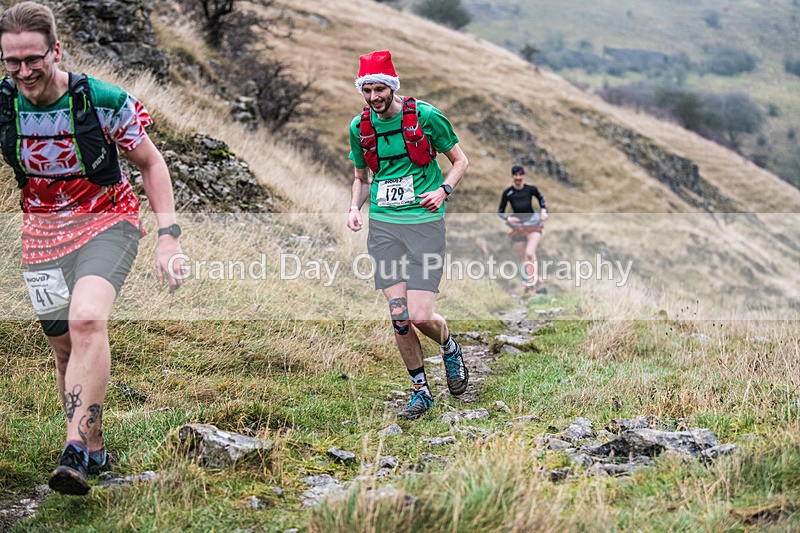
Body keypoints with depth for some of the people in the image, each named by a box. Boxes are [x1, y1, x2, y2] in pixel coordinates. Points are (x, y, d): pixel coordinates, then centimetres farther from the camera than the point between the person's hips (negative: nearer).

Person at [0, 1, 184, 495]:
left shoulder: (106, 101, -17)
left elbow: (151, 163, -3)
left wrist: (169, 236, -10)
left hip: (108, 220, -4)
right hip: (42, 235, 4)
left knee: (87, 320, -29)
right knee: (65, 349, 8)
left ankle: (76, 450, -29)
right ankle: (96, 451, 26)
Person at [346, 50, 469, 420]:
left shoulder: (426, 116, -6)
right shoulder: (359, 127, 7)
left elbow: (460, 161, 4)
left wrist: (443, 190, -13)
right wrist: (355, 208, 2)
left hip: (423, 222, -4)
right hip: (383, 225, 4)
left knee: (420, 316, -10)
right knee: (398, 316, 0)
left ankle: (450, 349, 26)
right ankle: (421, 391, 18)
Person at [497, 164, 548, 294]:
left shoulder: (531, 189, -9)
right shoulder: (507, 193, -10)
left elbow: (541, 198, 12)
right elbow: (500, 212, -3)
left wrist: (544, 211, -2)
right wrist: (508, 218, -21)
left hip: (533, 222, -2)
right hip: (517, 225, 2)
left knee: (530, 253, -21)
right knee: (522, 259, 6)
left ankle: (532, 285, -17)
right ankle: (526, 284, 24)